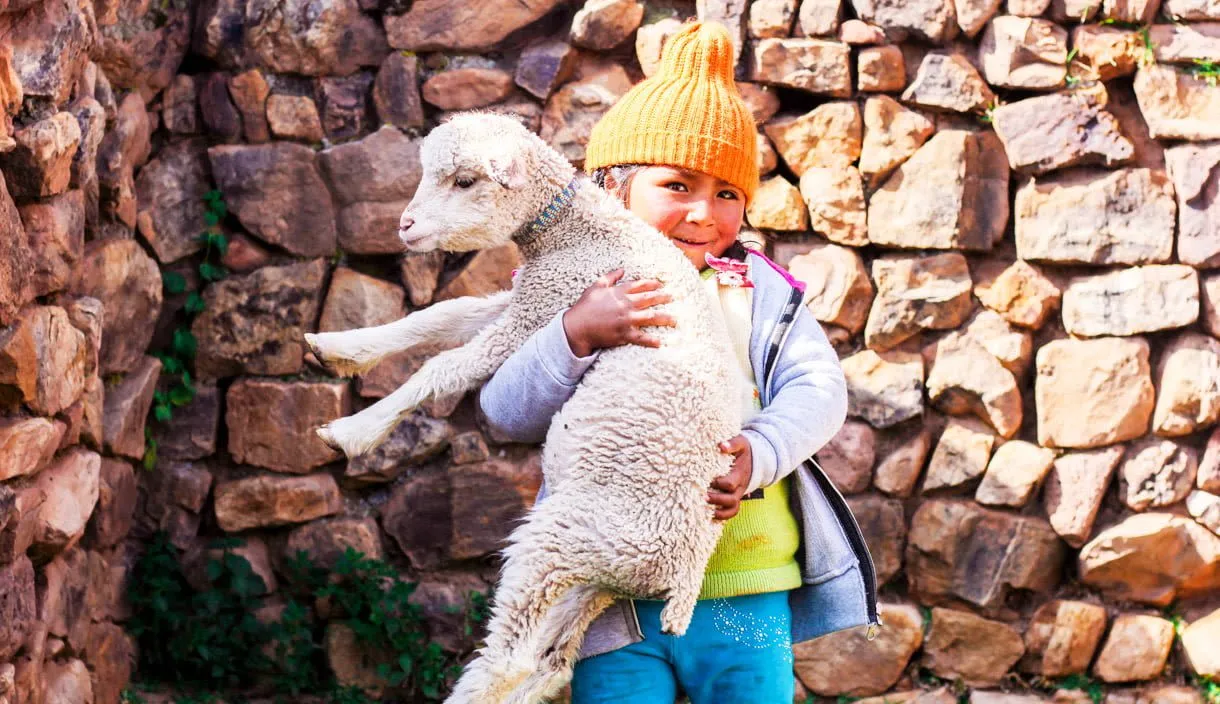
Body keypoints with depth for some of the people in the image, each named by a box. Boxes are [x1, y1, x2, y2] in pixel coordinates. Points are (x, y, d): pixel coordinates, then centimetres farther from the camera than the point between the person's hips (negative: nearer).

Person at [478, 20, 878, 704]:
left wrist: (758, 454, -23)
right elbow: (507, 412, -9)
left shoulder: (756, 290, 6)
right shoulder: (568, 293, 1)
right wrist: (576, 335, -26)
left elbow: (818, 389, -4)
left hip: (745, 589, 2)